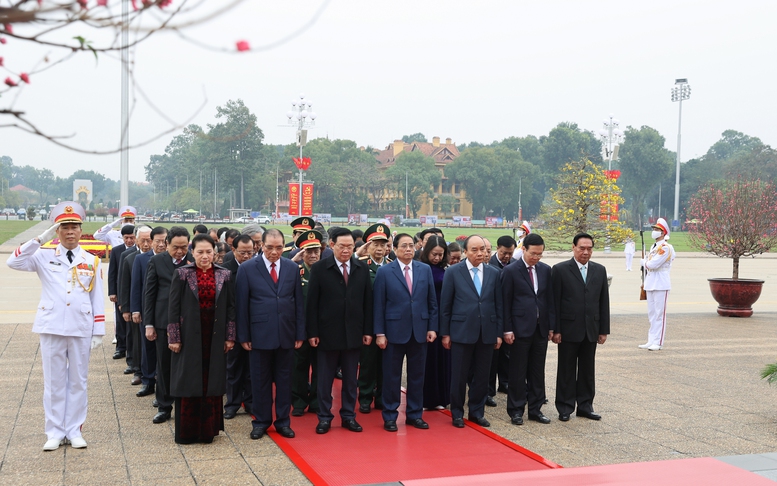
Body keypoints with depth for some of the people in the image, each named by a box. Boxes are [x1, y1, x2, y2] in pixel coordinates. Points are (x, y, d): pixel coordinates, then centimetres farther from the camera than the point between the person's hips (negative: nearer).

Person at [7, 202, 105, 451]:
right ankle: (55, 432, 13)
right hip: (51, 328, -1)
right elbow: (13, 262, -14)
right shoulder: (44, 257, 2)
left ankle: (74, 431, 16)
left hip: (81, 329, 1)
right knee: (54, 381, 5)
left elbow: (97, 299, 6)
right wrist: (41, 239, -15)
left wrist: (99, 331, 2)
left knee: (78, 381, 7)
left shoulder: (92, 261, 5)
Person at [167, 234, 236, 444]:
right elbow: (174, 307, -4)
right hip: (189, 336, -2)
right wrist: (174, 338, -8)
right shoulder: (182, 274, -3)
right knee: (188, 383, 4)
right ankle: (187, 432, 16)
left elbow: (230, 307, 5)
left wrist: (230, 336, 1)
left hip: (214, 338, 2)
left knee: (211, 383, 6)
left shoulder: (224, 275, 3)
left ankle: (208, 430, 18)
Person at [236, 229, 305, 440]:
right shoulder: (247, 269, -3)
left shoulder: (292, 268, 4)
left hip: (286, 335, 2)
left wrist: (300, 333, 3)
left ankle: (283, 421, 21)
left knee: (284, 380, 9)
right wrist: (244, 336, -4)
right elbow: (242, 305, -2)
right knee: (260, 380, 8)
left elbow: (299, 303, 7)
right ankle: (261, 421, 20)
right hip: (260, 334, -2)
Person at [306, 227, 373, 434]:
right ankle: (324, 417, 16)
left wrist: (368, 330, 2)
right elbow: (312, 303, -5)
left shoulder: (362, 269, 4)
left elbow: (367, 301, 6)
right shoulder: (319, 269, -5)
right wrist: (312, 332, -8)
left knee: (351, 378, 10)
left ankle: (349, 415, 21)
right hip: (327, 332, -2)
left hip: (354, 332, 3)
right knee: (325, 378, 7)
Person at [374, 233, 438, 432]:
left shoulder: (425, 270, 5)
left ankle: (415, 414, 22)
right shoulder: (384, 272, -3)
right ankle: (390, 416, 16)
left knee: (417, 375, 10)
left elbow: (432, 301, 8)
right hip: (395, 331, -3)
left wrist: (432, 327, 2)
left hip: (420, 331, 3)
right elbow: (379, 305, -4)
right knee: (392, 375, 5)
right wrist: (379, 333, -8)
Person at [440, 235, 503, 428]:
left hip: (487, 333, 3)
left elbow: (498, 305, 9)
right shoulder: (453, 272, -2)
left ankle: (477, 412, 23)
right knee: (459, 376, 4)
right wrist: (445, 333, -3)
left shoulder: (494, 273, 6)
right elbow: (445, 305, -1)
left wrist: (499, 333, 6)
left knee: (482, 376, 9)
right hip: (461, 331, -3)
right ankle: (457, 413, 19)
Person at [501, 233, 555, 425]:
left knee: (538, 372, 10)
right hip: (520, 328, -4)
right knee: (518, 372, 2)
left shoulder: (545, 270, 8)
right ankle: (516, 410, 12)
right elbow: (505, 302, -6)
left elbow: (550, 299, 11)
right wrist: (507, 329, -10)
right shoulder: (511, 271, -6)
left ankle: (535, 409, 19)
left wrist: (552, 326, 6)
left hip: (541, 328, 5)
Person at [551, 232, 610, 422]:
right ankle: (565, 407, 14)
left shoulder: (600, 270, 7)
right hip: (569, 329, -4)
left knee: (587, 369, 11)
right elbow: (555, 302, -6)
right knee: (566, 370, 5)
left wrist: (604, 329, 5)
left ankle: (585, 405, 21)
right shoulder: (560, 270, -5)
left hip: (591, 330, 4)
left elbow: (604, 302, 9)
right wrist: (555, 329, -10)